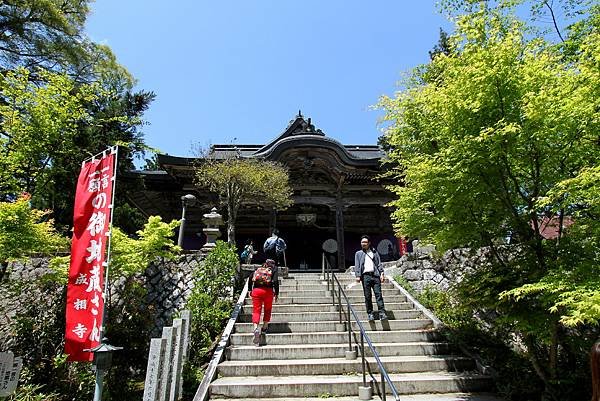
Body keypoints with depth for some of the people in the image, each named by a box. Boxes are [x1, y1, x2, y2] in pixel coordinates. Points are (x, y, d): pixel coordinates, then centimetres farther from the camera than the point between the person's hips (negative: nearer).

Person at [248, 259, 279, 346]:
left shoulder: (258, 268, 18)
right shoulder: (274, 269, 10)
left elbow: (250, 278, 10)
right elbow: (275, 281, -4)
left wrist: (250, 290, 18)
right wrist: (276, 293, 2)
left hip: (256, 290, 1)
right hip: (268, 291, -1)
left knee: (256, 310, 2)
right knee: (267, 310, 18)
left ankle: (256, 328, -18)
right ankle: (264, 328, 20)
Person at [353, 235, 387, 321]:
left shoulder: (374, 252, 20)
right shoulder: (358, 253, 16)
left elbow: (379, 264, 13)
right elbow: (357, 266, 8)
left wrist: (382, 273, -1)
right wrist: (357, 276, -6)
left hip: (375, 275, 1)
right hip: (365, 275, -1)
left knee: (378, 294, -7)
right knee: (367, 296, 0)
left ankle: (382, 313, -9)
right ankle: (370, 313, 7)